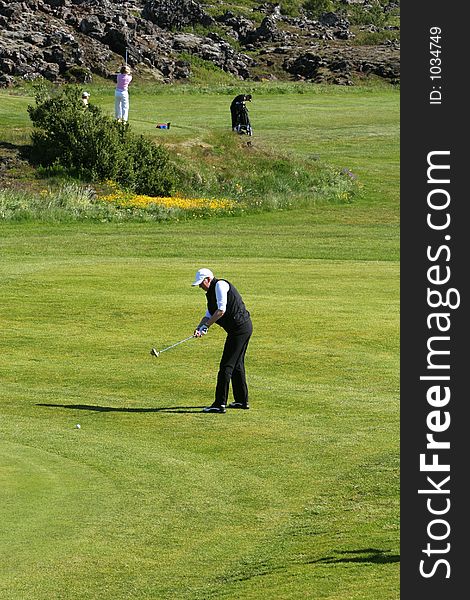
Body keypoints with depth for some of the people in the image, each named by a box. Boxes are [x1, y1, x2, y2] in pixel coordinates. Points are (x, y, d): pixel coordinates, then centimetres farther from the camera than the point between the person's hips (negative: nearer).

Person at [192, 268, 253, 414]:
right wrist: (200, 327, -1)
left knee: (226, 365, -10)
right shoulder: (211, 293, 20)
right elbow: (209, 315, 17)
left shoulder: (220, 285, -11)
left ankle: (220, 404, -11)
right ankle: (242, 400, 29)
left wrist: (206, 325, -15)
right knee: (237, 365, 20)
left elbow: (221, 310, -20)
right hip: (244, 327, 11)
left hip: (239, 328, -11)